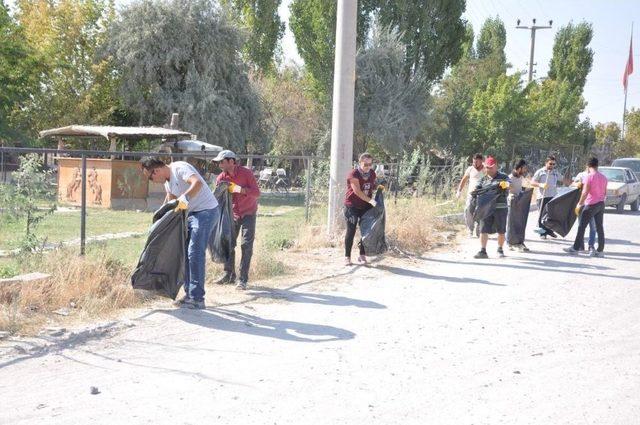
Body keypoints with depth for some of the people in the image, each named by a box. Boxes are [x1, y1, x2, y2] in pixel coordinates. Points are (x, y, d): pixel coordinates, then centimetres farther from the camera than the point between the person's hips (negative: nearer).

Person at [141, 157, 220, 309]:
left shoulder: (179, 168, -18)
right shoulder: (167, 181, 12)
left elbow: (197, 183, -36)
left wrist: (185, 198, -50)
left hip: (206, 211, -10)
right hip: (192, 214, 10)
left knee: (195, 254, -13)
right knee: (186, 253, 12)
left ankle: (197, 299, -9)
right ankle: (190, 294, 20)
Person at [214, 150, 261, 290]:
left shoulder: (246, 173, -17)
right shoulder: (221, 178, -5)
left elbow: (257, 193, -24)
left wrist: (241, 189, -36)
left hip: (248, 213, -4)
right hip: (233, 214, 5)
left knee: (246, 245, -10)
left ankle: (243, 279, -9)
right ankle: (229, 275, 17)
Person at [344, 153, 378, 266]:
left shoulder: (372, 173, 4)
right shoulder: (353, 174, -16)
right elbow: (357, 191, -23)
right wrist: (370, 201, -29)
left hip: (366, 206, 6)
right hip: (352, 206, -6)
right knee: (351, 231, -4)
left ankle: (362, 255, 15)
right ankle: (347, 256, 5)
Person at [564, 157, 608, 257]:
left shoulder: (589, 176, -12)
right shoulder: (603, 177, 10)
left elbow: (585, 192, -16)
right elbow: (605, 193, 15)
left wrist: (579, 204, -10)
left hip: (591, 204, -7)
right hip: (601, 204, 7)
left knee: (581, 227, 1)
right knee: (599, 228, 6)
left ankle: (576, 248, 4)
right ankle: (600, 250, 6)